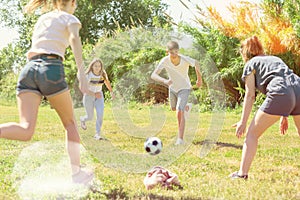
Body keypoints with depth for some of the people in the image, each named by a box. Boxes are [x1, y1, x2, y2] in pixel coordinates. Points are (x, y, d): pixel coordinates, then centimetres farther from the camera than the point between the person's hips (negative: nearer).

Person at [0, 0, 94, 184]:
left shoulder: (42, 19, 31)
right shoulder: (69, 18, 13)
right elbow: (74, 39, -8)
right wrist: (82, 71, -18)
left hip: (29, 69, 4)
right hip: (51, 69, -4)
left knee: (26, 131, -10)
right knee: (70, 122, 17)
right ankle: (77, 173, 15)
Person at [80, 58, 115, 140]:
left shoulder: (103, 74, -12)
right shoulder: (88, 75, -24)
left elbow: (107, 82, 9)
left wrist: (111, 92, 16)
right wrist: (94, 94, -37)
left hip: (99, 96, 3)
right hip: (88, 96, -3)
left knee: (100, 115, -16)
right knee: (90, 117, 6)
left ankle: (98, 134, -6)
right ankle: (82, 119, 41)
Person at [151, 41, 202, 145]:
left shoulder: (185, 60, -30)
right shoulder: (165, 61, -27)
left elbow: (196, 63, -6)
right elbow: (153, 75, -34)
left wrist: (199, 78, 7)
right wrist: (164, 81, -53)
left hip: (184, 88, -4)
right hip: (173, 88, 4)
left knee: (179, 112, -20)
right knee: (174, 109, 28)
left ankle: (180, 138, -15)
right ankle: (186, 107, 61)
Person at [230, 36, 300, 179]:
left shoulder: (251, 64, 17)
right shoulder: (275, 59, 35)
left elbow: (250, 95, 9)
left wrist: (243, 122, 10)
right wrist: (284, 116, 37)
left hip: (280, 95, -6)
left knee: (252, 134, 7)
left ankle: (242, 173, 1)